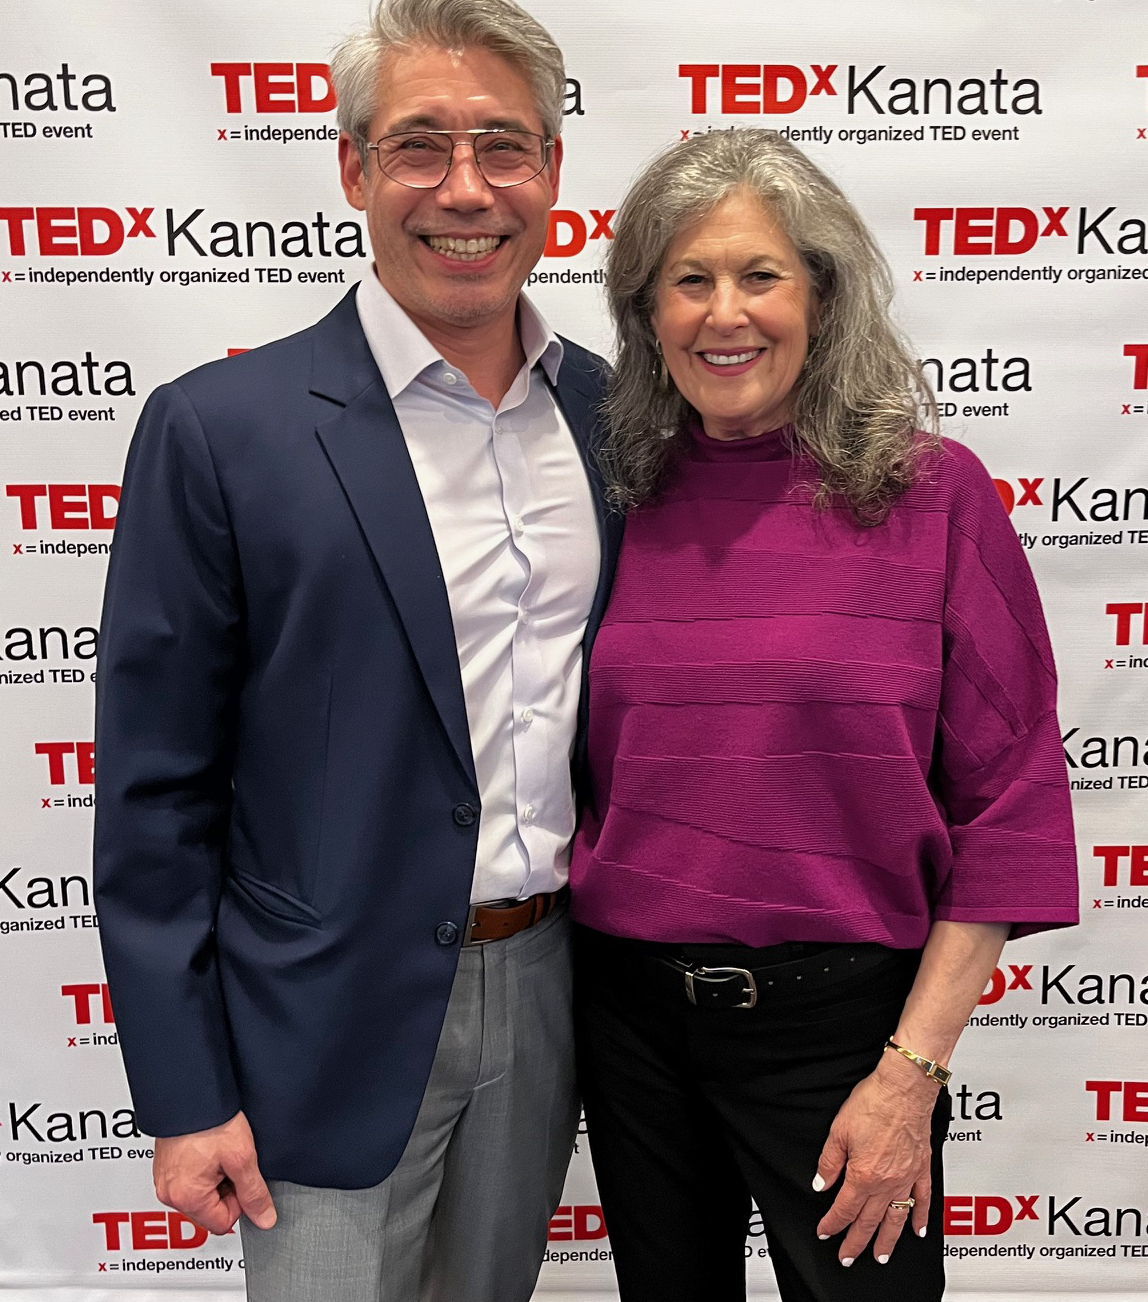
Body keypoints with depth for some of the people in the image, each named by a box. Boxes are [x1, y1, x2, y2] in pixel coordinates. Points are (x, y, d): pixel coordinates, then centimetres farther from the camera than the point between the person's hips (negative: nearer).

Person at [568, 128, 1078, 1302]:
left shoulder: (931, 492, -9)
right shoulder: (625, 502, 0)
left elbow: (1006, 807, -9)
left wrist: (914, 1069, -11)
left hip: (837, 1014, -3)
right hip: (629, 1010, 4)